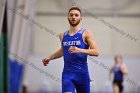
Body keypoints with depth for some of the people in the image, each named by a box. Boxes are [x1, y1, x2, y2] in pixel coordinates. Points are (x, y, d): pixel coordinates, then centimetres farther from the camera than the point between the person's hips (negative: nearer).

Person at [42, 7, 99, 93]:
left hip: (82, 73, -2)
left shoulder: (86, 33, -2)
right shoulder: (63, 35, 11)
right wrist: (50, 58, 19)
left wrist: (80, 50, -24)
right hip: (67, 73, 2)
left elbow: (96, 52, -10)